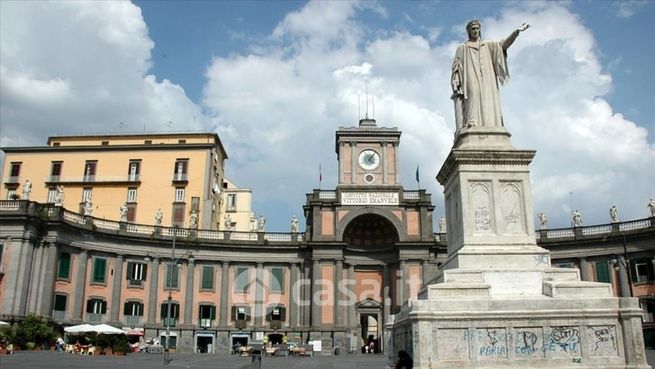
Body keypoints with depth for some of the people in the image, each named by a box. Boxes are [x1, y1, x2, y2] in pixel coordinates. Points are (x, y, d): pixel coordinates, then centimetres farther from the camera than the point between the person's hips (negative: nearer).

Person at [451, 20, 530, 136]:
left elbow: (504, 44, 12)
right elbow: (456, 67, 11)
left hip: (487, 81, 3)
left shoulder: (488, 45, 28)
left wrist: (516, 31, -4)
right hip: (471, 81, -3)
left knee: (488, 105, -13)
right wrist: (455, 83, -6)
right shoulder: (462, 48, 22)